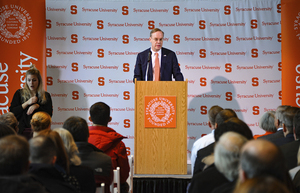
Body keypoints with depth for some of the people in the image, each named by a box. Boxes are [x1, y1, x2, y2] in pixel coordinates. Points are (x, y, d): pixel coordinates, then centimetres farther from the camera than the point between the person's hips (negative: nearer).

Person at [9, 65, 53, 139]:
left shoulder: (46, 96, 8)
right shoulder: (19, 93, 8)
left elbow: (49, 114, 0)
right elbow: (12, 112, 0)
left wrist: (37, 106, -12)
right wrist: (26, 103, -10)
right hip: (23, 131, 0)